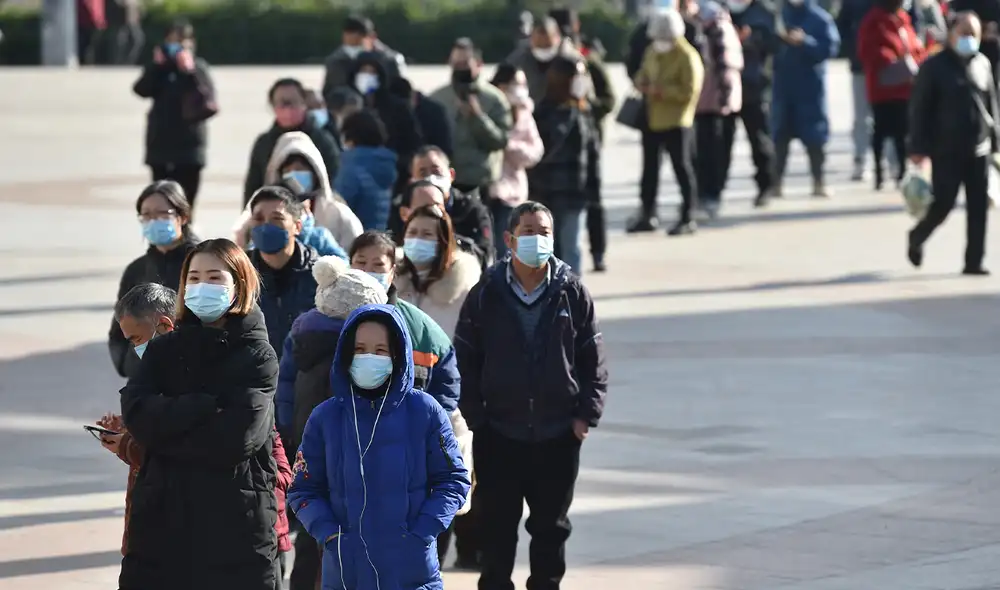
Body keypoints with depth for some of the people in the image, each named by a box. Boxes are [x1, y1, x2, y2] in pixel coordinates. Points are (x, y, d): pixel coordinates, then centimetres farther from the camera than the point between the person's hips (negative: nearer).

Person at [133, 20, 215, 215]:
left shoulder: (197, 67, 0)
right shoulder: (159, 67, 10)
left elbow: (209, 96, -13)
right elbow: (141, 89, -5)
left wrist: (189, 71, -20)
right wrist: (157, 66, -12)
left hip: (189, 145, -4)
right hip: (160, 143, 4)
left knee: (185, 202, -8)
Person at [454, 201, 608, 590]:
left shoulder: (572, 293, -1)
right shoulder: (486, 294, -3)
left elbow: (592, 358, 3)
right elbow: (465, 359, 1)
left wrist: (586, 413, -3)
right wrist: (473, 415, -4)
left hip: (558, 433, 1)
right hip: (499, 431, -1)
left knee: (551, 525, 10)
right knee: (497, 524, 6)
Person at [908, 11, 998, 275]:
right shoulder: (935, 66, -6)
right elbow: (919, 109, -7)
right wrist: (918, 148, -11)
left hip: (979, 151, 4)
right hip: (946, 151, -4)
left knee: (978, 209, 1)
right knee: (942, 205, -2)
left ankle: (974, 261, 7)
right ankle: (917, 237, 26)